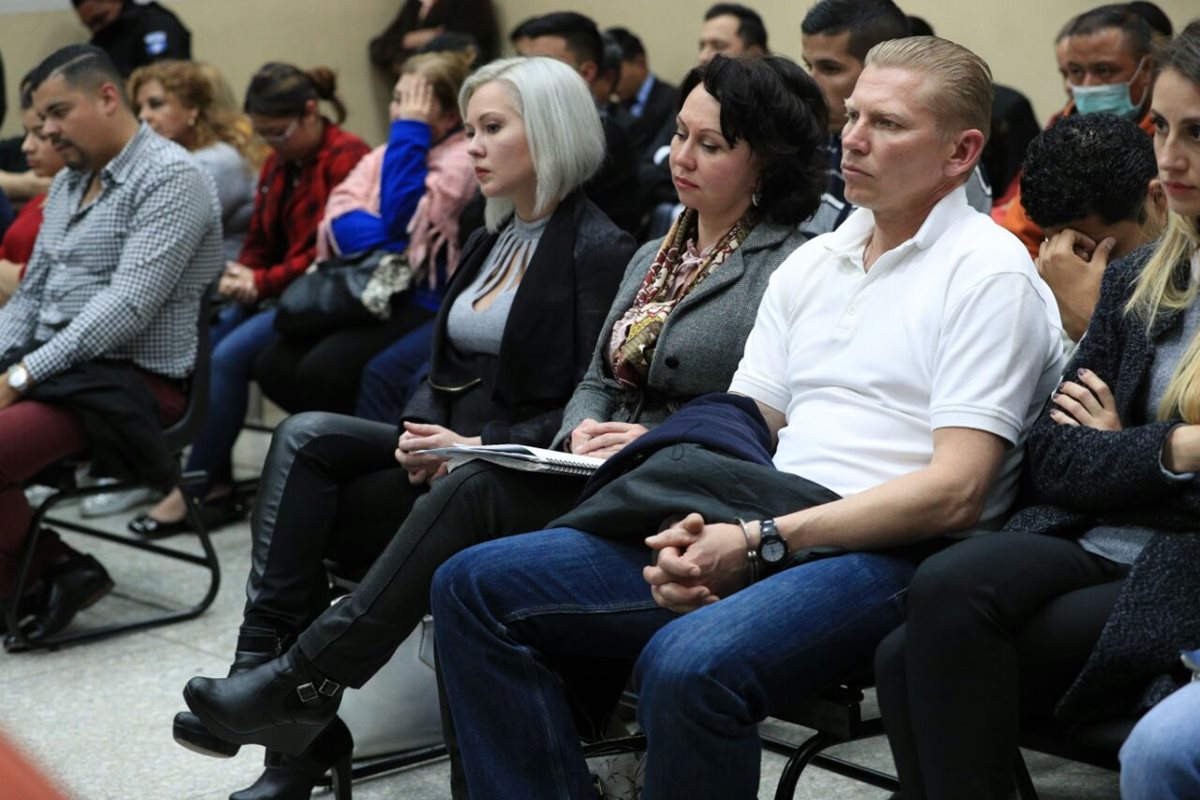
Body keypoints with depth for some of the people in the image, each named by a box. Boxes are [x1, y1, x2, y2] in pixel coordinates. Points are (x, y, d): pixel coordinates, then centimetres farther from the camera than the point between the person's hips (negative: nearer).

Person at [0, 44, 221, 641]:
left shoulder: (171, 179, -11)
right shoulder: (67, 183, 17)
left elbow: (128, 306, -20)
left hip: (130, 379, -9)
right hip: (53, 366, 9)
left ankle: (50, 569, -4)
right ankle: (51, 569, -3)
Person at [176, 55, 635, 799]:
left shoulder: (599, 249, -8)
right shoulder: (488, 242, 18)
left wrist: (483, 448, -21)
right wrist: (420, 433, -5)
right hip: (444, 453, 7)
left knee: (305, 511, -20)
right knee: (306, 436, -19)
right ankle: (264, 669, -23)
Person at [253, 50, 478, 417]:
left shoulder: (464, 160, -7)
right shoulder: (390, 151, 18)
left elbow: (402, 220, -16)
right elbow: (341, 211, 5)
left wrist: (411, 131, -9)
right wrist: (385, 244, -18)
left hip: (423, 302, -8)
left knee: (323, 370, -27)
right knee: (274, 366, -10)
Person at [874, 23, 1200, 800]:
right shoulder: (1137, 279, 17)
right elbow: (1052, 460, 11)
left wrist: (1119, 454, -5)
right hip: (1090, 545, 5)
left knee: (922, 659, -25)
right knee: (949, 588, -28)